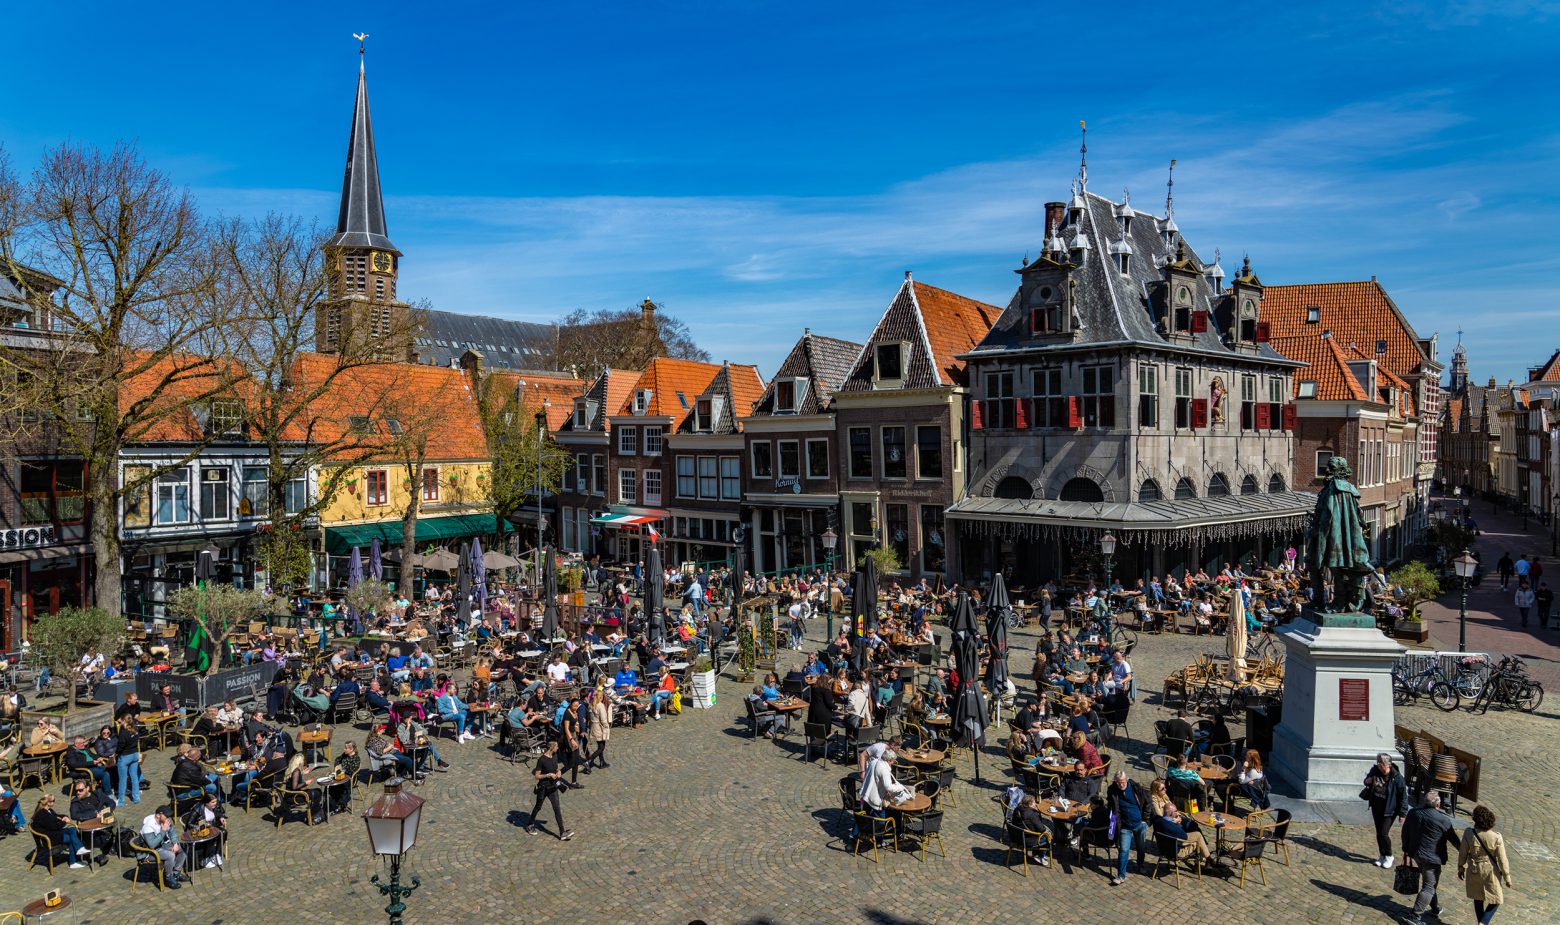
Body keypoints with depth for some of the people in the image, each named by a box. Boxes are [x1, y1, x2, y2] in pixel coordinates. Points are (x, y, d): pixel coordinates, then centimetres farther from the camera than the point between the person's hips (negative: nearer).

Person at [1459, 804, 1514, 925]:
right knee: (1495, 900, 16)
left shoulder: (1469, 834, -17)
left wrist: (1461, 868, 11)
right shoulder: (1496, 837, -21)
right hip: (1491, 872, -2)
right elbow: (1502, 860, -13)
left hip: (1474, 871, 2)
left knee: (1478, 898, 22)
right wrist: (1507, 877, 2)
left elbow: (1462, 853, -6)